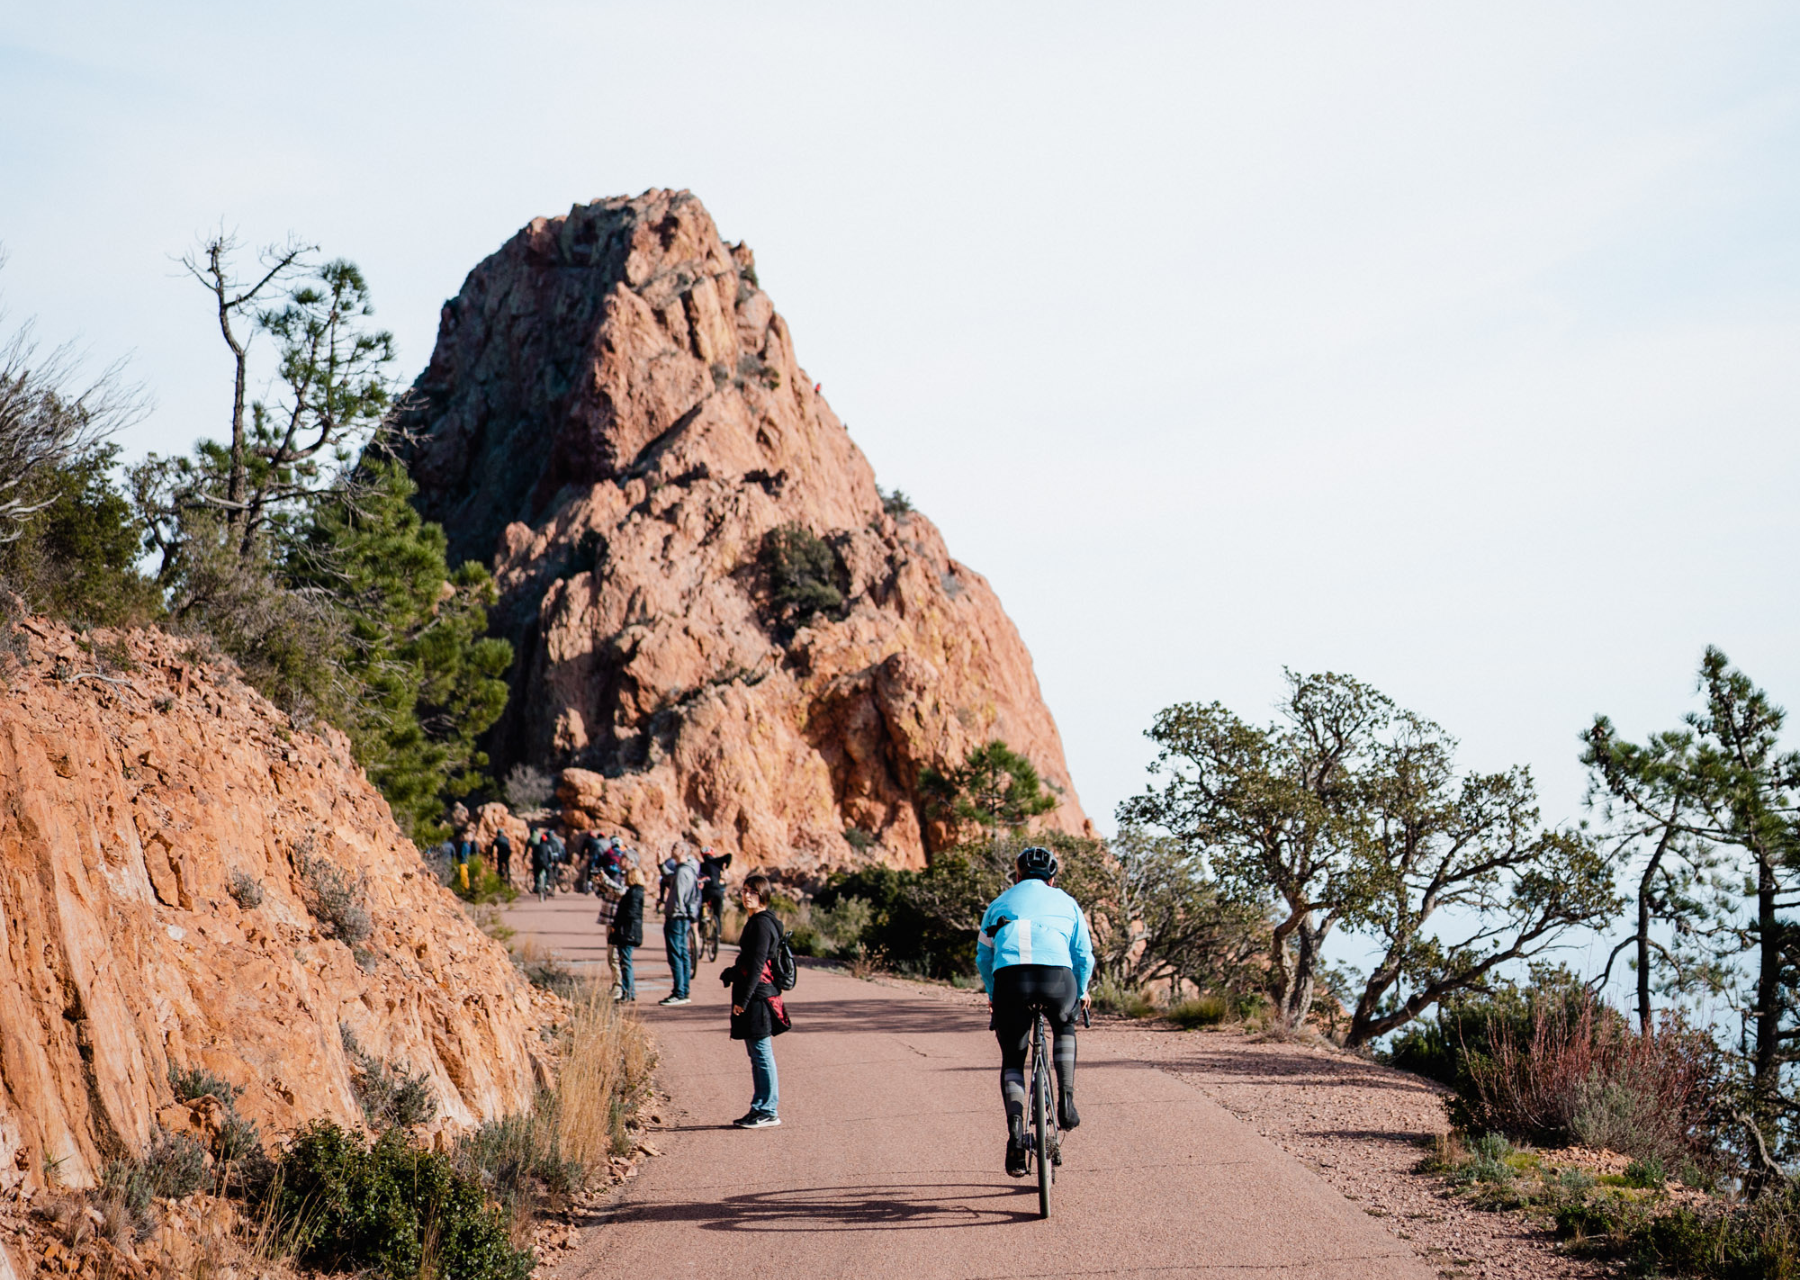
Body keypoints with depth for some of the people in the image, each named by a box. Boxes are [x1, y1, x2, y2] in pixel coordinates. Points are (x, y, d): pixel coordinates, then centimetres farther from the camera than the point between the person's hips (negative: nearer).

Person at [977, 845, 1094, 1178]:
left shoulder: (1000, 904, 27)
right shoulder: (1066, 903, 26)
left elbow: (983, 958, 32)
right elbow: (1084, 956, 28)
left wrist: (993, 995, 47)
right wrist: (1080, 993, 46)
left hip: (1010, 979, 0)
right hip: (1057, 977, 0)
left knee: (1012, 1060, 16)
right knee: (1065, 1027, 34)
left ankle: (1015, 1125, -6)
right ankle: (1066, 1101, 20)